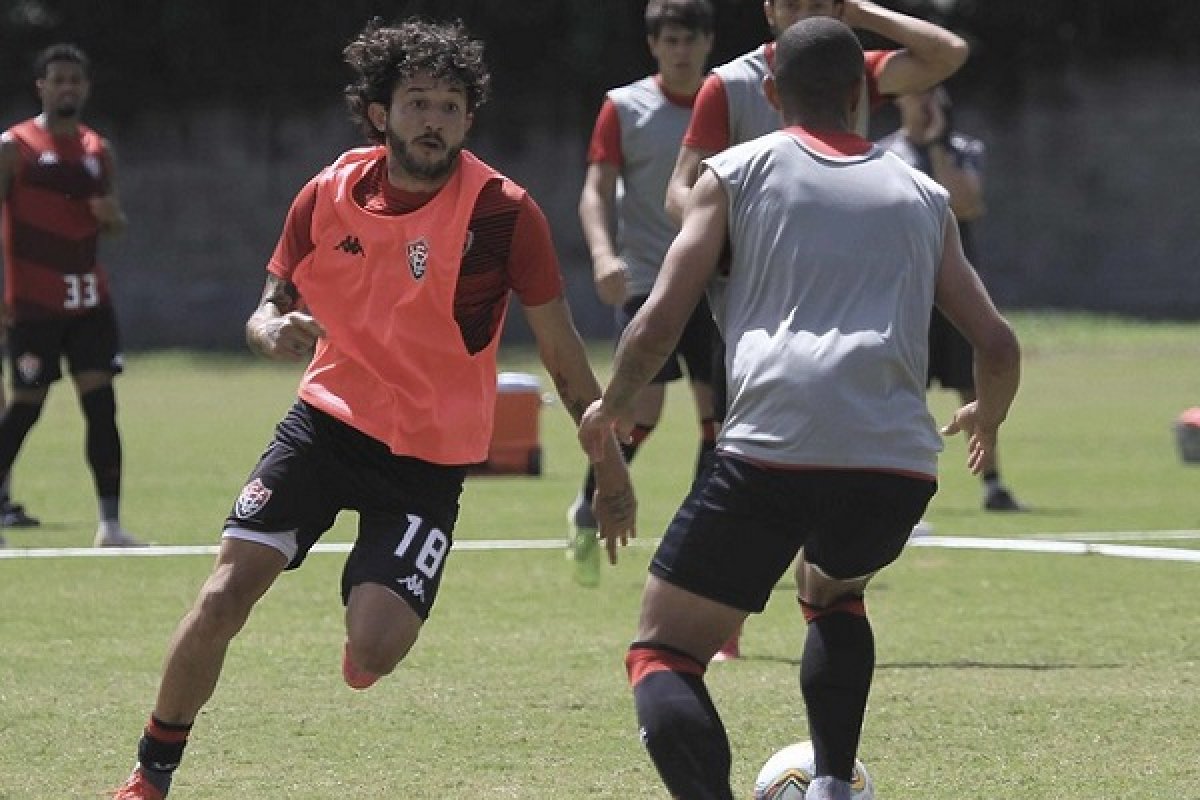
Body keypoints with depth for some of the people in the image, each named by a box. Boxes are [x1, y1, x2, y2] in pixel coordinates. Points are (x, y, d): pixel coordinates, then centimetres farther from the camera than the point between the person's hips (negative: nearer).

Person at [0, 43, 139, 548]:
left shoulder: (98, 150, 12)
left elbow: (115, 225, 20)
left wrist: (112, 216, -5)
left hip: (88, 297, 5)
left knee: (101, 403, -2)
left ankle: (111, 524, -2)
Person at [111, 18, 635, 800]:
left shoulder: (503, 212, -13)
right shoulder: (330, 195, -3)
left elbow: (563, 353, -5)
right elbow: (271, 308, 10)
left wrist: (610, 466, -4)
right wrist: (273, 331, -15)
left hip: (431, 460, -3)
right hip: (329, 418, 3)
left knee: (371, 655, -17)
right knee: (225, 594, -13)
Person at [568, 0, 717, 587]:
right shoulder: (624, 108, -1)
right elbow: (596, 191, -5)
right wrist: (603, 253, -22)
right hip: (646, 281, -4)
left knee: (720, 411, 1)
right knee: (641, 409, -13)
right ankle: (587, 516, 7)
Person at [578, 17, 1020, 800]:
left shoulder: (737, 173, 14)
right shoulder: (921, 195, 22)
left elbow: (658, 323, 7)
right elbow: (998, 347, 19)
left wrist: (611, 406, 26)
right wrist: (987, 418, 41)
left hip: (772, 449, -3)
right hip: (897, 463, 4)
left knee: (664, 653, 5)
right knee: (832, 593, 35)